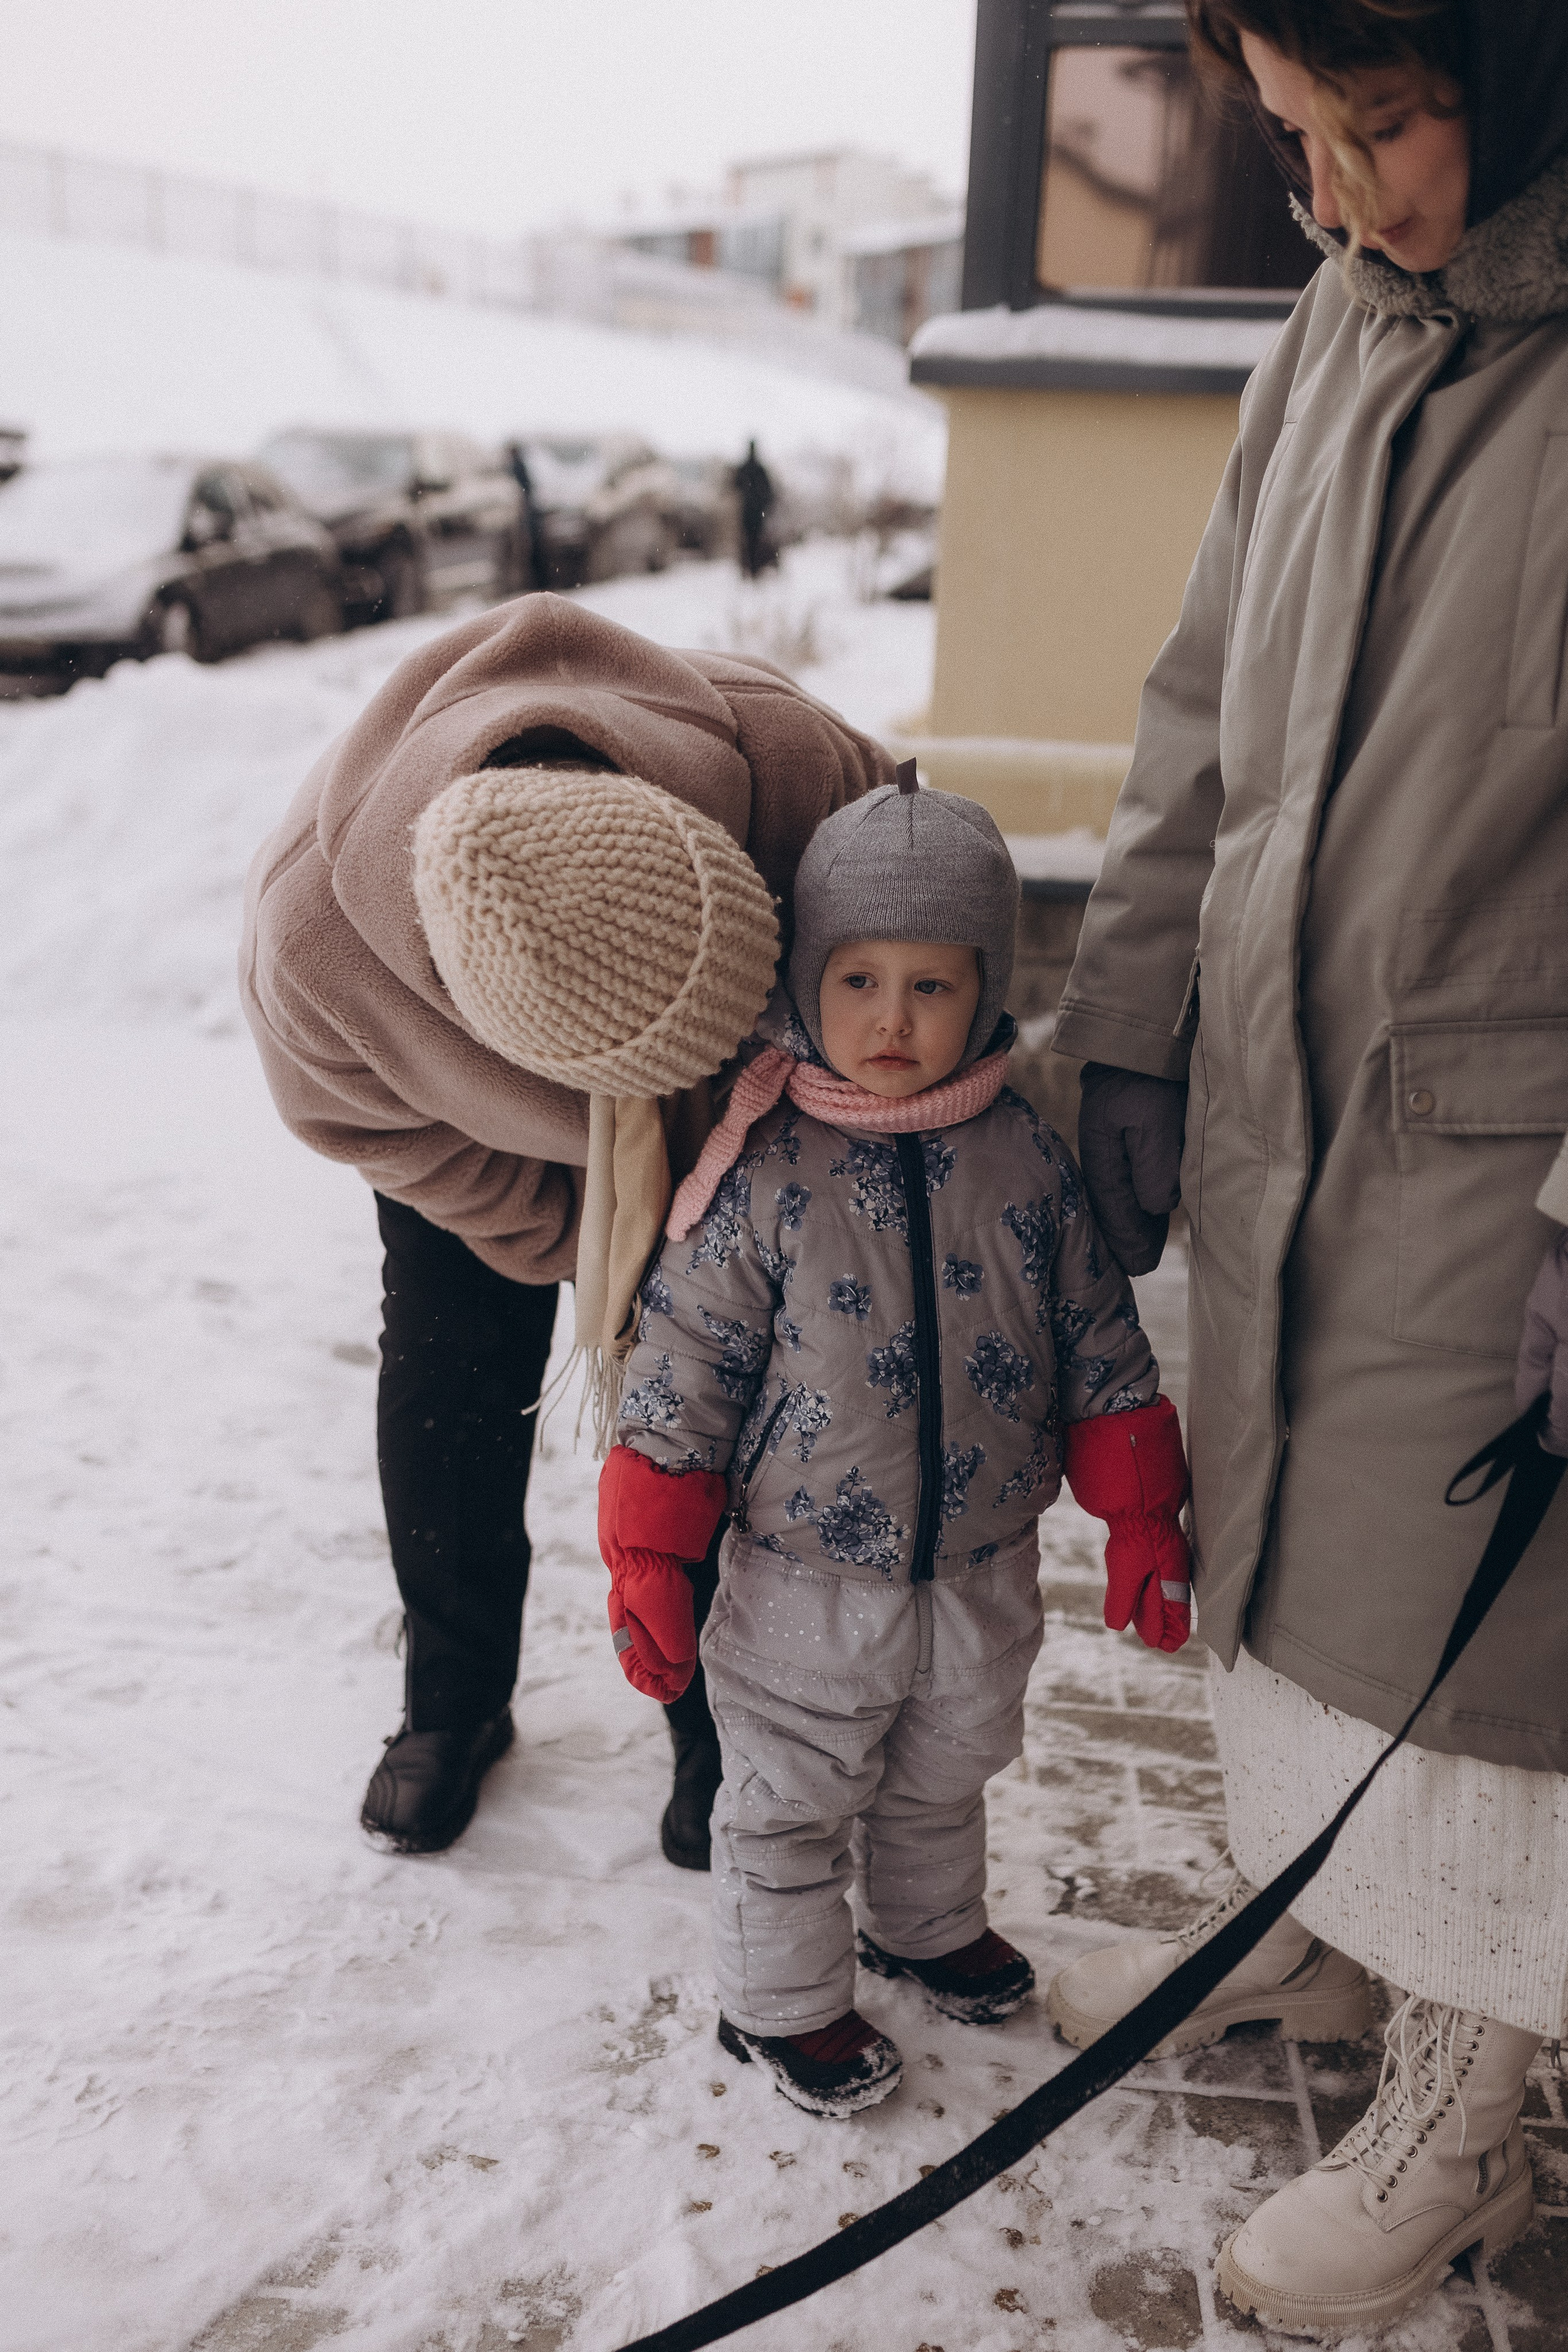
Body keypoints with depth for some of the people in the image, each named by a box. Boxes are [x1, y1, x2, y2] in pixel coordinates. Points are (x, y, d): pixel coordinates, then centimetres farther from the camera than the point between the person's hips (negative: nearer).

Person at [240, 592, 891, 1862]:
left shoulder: (795, 765, -44)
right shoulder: (311, 945, -41)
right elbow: (408, 1144, -19)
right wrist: (603, 1260, -18)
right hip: (469, 1111, 0)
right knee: (447, 1385, 4)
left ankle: (718, 1731, 22)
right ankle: (454, 1707, 30)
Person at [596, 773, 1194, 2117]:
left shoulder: (1029, 1165, -8)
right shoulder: (762, 1184, -18)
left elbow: (1101, 1349, 1)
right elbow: (679, 1379, -12)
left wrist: (1142, 1514, 1)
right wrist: (647, 1564, -11)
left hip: (983, 1575, 4)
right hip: (808, 1587, -3)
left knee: (945, 1778, 27)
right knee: (789, 1805, 15)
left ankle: (929, 1926, 54)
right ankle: (783, 2002, 38)